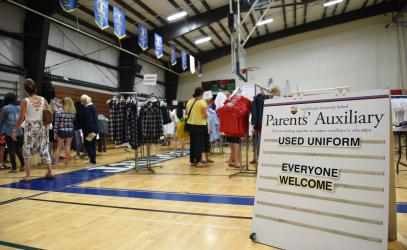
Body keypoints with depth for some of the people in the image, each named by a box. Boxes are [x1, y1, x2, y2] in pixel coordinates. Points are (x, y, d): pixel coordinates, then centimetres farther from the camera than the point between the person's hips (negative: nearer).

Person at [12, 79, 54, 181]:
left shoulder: (24, 101, -7)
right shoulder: (43, 99, 2)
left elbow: (21, 118, -9)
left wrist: (15, 131, -2)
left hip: (30, 127, -4)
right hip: (42, 126, 4)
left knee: (27, 151, 6)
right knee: (44, 149, 14)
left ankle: (27, 175, 6)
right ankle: (50, 171, 14)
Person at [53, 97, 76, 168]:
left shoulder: (59, 111, -8)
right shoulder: (73, 111, 0)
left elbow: (56, 123, -7)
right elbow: (73, 120, 4)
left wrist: (55, 132, -2)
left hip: (61, 131, -2)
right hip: (70, 131, 2)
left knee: (59, 148, 7)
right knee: (68, 147, 9)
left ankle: (56, 164, 9)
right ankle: (66, 163, 14)